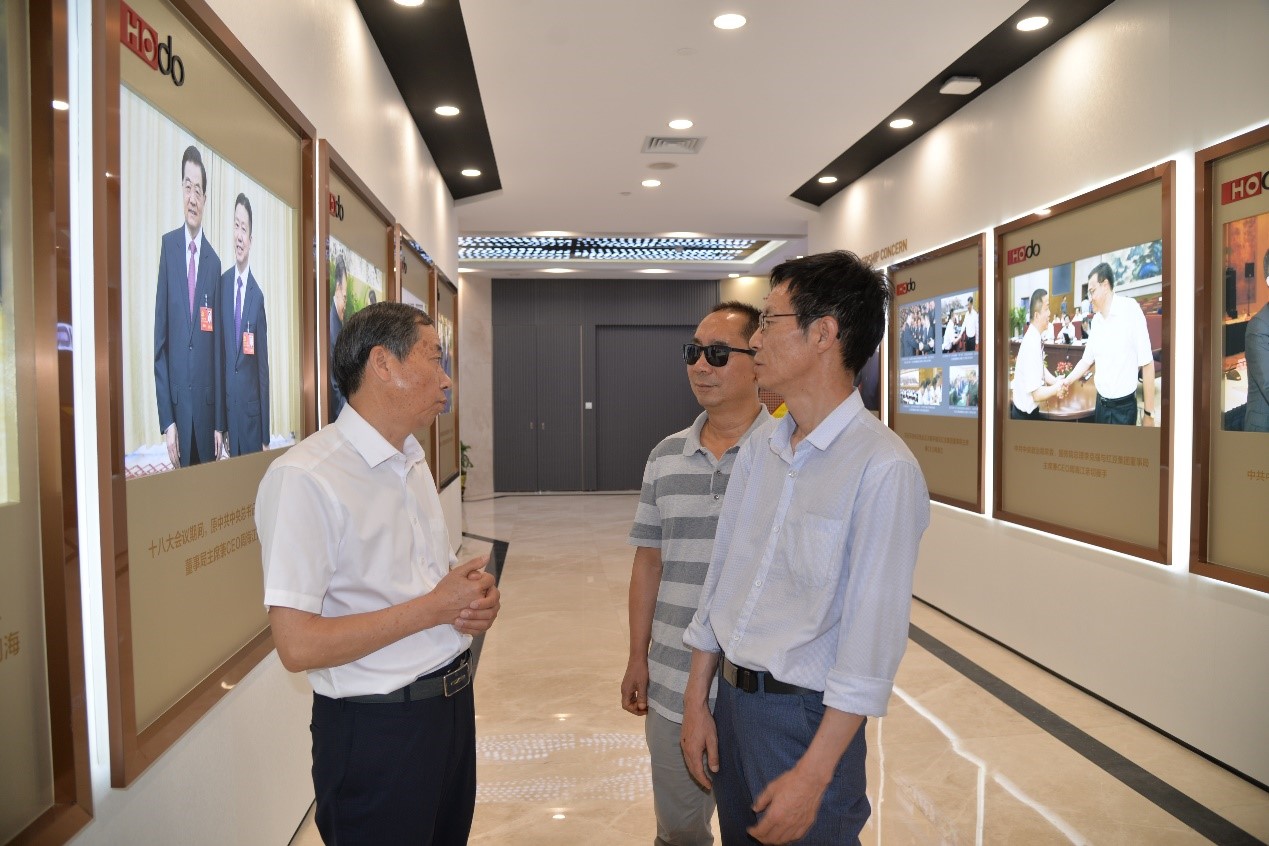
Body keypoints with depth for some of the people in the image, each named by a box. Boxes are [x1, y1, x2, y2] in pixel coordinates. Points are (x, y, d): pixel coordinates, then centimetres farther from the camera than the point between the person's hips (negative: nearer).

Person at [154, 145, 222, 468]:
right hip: (176, 399, -2)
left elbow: (218, 343, 7)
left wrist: (220, 422, 3)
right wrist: (166, 419, -8)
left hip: (206, 401, 2)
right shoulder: (167, 245, 0)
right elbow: (160, 337, -2)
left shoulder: (214, 260, 6)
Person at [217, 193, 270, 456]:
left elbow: (264, 365, -3)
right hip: (228, 404, 3)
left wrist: (266, 437, -4)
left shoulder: (258, 295, -6)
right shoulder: (222, 282, 3)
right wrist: (218, 423, 2)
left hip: (252, 408, -3)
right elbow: (219, 353, 5)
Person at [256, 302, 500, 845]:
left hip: (451, 700, 8)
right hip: (377, 729, -8)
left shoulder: (412, 463, 9)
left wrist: (475, 597, -6)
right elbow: (298, 646, -24)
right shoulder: (305, 478, -20)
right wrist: (434, 607, -20)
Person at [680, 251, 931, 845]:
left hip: (806, 716, -7)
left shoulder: (882, 468, -21)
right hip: (730, 699, 7)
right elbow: (721, 574, 7)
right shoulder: (759, 447, 3)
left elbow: (873, 635, -21)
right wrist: (697, 700, 9)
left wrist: (814, 773, -17)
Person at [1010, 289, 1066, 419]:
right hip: (1025, 414, -8)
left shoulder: (1037, 338, -4)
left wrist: (1056, 382, -2)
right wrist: (1056, 388, -9)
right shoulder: (1031, 344, -28)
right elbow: (1037, 394, -25)